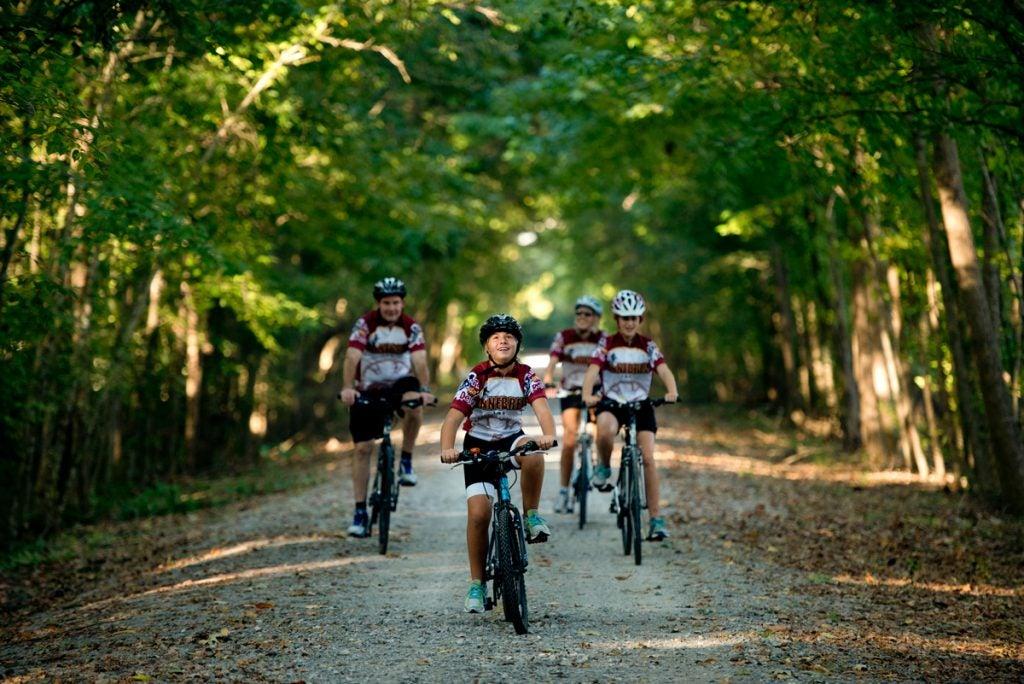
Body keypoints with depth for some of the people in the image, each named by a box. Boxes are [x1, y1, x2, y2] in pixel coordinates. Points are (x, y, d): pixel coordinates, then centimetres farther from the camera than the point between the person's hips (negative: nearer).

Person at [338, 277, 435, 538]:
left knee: (414, 404, -35)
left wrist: (425, 389, -38)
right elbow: (352, 358, -24)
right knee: (363, 448, -5)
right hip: (368, 391, 0)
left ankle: (406, 462, -15)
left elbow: (420, 362, -20)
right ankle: (360, 512, 2)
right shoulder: (364, 324, -12)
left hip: (400, 384, 0)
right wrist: (347, 387, -40)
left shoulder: (412, 328, -8)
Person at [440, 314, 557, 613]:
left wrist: (548, 434, -46)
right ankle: (476, 584, 0)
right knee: (478, 513, -14)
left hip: (511, 440, 1)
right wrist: (447, 449, -41)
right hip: (479, 446, -1)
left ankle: (531, 516, -16)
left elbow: (541, 407, -24)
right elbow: (453, 417, -22)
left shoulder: (527, 376, -8)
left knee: (533, 454, -36)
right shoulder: (476, 377, -13)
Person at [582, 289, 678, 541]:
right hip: (611, 403, -1)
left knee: (648, 458, -11)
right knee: (605, 430, -37)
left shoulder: (648, 346, 1)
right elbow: (592, 371, -17)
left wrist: (672, 391, -36)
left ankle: (656, 518, -5)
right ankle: (603, 467, -4)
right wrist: (587, 395, -38)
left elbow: (664, 371, -14)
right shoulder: (606, 344, -3)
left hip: (641, 405, 2)